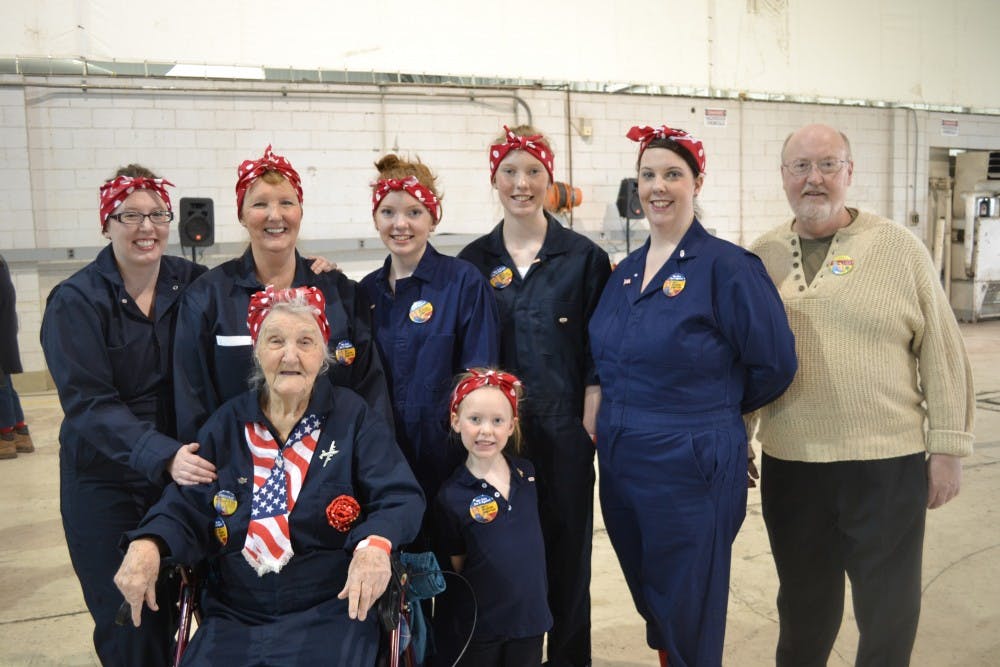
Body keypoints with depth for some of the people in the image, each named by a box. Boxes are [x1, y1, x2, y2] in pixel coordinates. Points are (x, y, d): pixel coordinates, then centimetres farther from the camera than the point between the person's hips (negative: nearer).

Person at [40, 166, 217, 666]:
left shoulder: (191, 282, -1)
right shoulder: (75, 300, -10)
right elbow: (89, 402, -18)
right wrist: (162, 455, -32)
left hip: (184, 473, 2)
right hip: (107, 483, -2)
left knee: (171, 606, 10)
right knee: (128, 624, 6)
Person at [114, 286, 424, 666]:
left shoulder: (354, 416, -1)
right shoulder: (225, 424, 7)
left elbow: (401, 497, -9)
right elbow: (185, 508, 1)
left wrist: (376, 544, -31)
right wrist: (147, 543, -22)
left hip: (331, 612, -2)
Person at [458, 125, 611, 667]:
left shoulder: (584, 257, -1)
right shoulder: (473, 261, 4)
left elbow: (597, 356, -1)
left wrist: (588, 427, -5)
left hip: (563, 432, -1)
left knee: (566, 554, 9)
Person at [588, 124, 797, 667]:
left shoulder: (726, 266, -12)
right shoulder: (625, 271, 8)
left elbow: (774, 366, -10)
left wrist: (716, 411, 2)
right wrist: (626, 417, 9)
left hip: (691, 468, -6)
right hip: (619, 464, 7)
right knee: (649, 603, 21)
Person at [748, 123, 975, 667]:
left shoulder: (899, 248, -3)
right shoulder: (760, 258, 4)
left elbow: (942, 353, -2)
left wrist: (947, 446, -4)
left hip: (888, 463, -2)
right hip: (789, 465, 2)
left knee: (890, 609, 11)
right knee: (803, 605, 18)